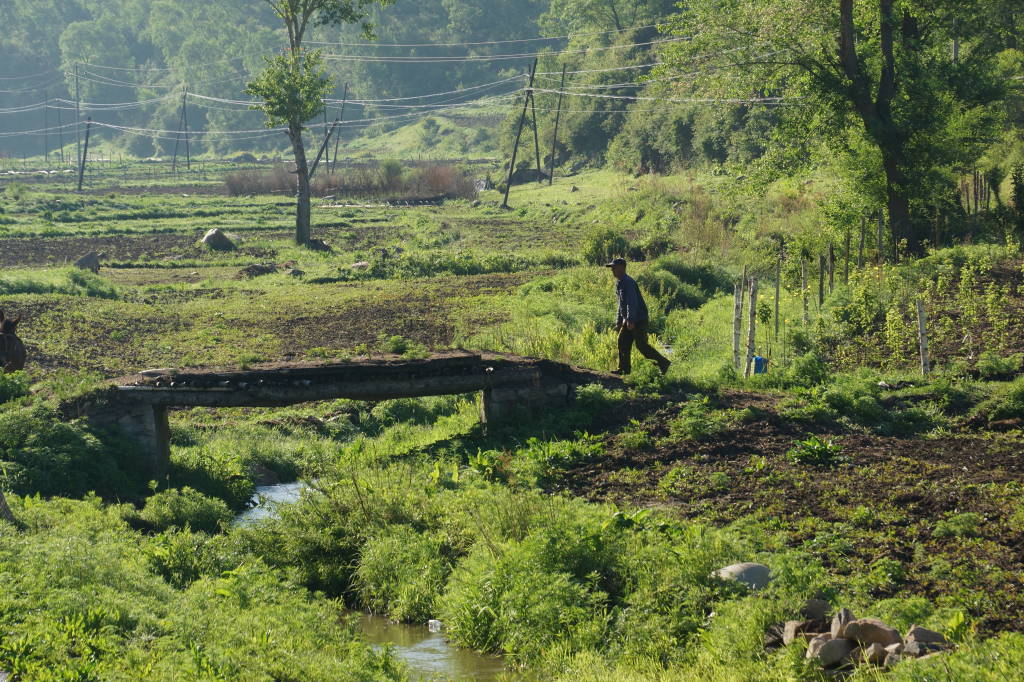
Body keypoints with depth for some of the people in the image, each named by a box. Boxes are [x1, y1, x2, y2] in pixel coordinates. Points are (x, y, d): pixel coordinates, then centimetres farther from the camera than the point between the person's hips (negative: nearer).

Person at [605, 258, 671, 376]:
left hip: (639, 320, -10)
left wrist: (630, 320, -33)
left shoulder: (628, 282, -17)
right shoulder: (619, 283, 15)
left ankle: (663, 362, 1)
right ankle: (624, 368, 9)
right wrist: (619, 322, 24)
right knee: (623, 342, 5)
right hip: (629, 321, 10)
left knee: (641, 345, -9)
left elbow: (632, 302, -26)